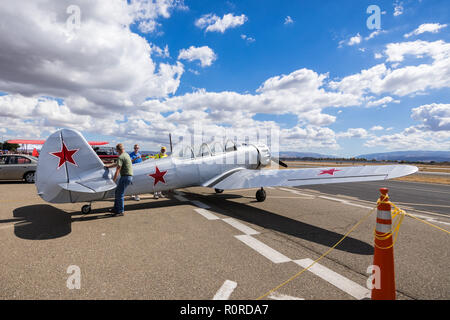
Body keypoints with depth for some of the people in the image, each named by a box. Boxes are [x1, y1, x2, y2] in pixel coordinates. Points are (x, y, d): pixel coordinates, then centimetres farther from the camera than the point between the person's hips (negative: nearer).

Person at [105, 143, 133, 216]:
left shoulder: (120, 157, -15)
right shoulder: (126, 154, 16)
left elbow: (117, 171, -17)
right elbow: (117, 164, 28)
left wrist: (113, 181, -13)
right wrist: (108, 166, 28)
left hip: (126, 177, -10)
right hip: (129, 176, 10)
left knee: (120, 194, -2)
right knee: (117, 191, 19)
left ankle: (120, 211, 7)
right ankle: (116, 209, 27)